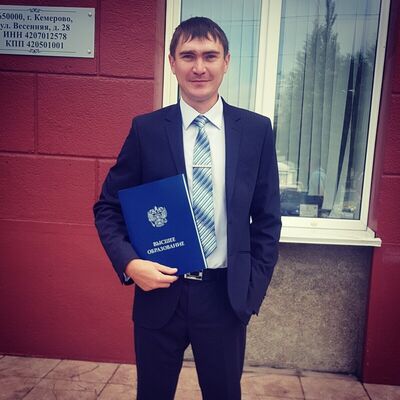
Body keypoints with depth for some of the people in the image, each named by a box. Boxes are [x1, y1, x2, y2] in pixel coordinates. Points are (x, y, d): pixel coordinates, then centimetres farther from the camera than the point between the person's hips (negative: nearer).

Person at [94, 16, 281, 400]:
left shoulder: (257, 130, -2)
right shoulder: (146, 129, -5)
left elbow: (267, 219, 3)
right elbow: (108, 206, 2)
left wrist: (253, 289, -1)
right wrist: (130, 263, -13)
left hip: (226, 295, 1)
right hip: (159, 291, 0)